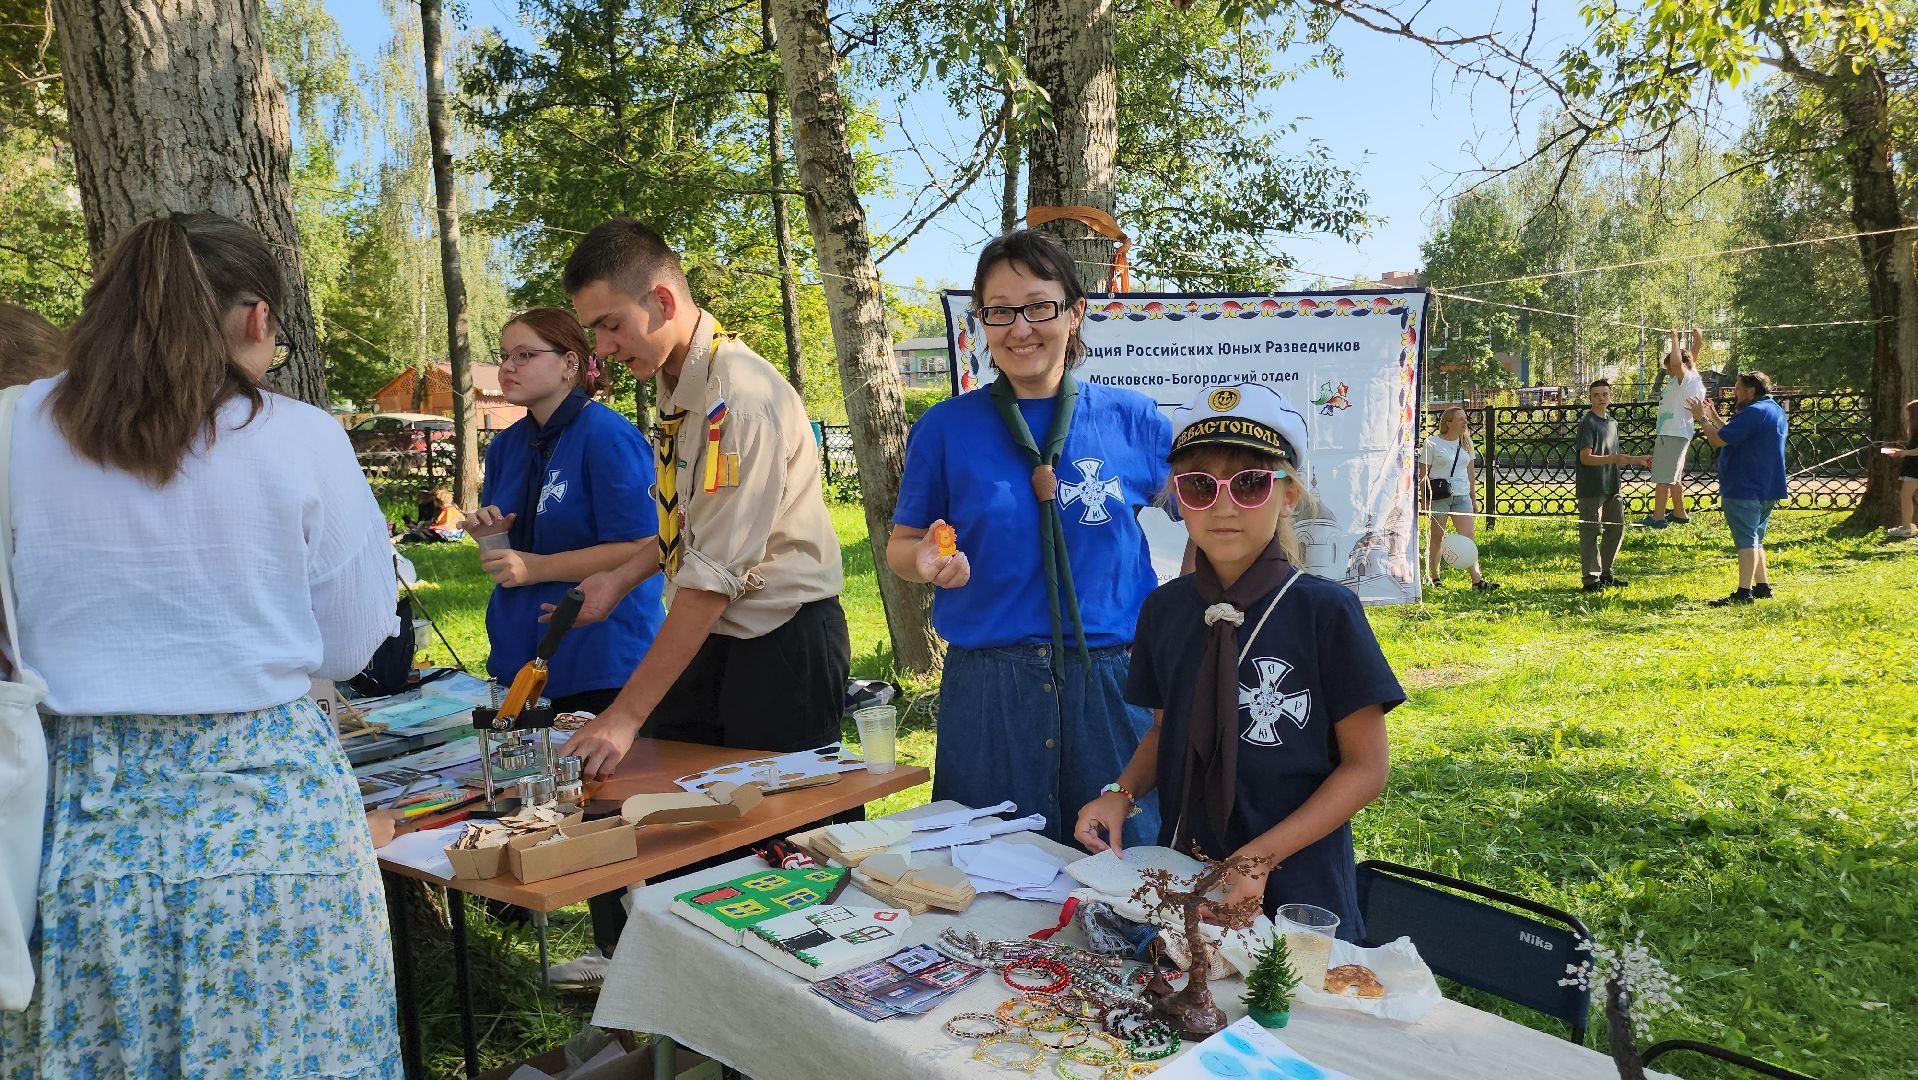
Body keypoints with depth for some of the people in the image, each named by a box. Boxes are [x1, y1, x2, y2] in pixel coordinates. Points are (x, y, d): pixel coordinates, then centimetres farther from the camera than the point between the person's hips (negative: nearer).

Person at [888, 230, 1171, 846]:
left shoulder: (1132, 419, 2)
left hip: (1113, 684, 1)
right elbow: (900, 547, 8)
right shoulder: (946, 428, 1)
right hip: (987, 690, 0)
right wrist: (928, 559, -15)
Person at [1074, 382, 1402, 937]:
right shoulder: (1163, 610, 0)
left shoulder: (1325, 611, -14)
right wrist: (1122, 795, -6)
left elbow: (1366, 766, -11)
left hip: (1294, 891, -4)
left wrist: (1262, 856, -19)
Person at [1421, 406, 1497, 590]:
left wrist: (1473, 500, 15)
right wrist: (1425, 499, -9)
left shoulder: (1466, 442, 12)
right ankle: (1433, 578, 16)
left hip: (1462, 496, 4)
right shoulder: (1433, 443, -4)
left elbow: (1471, 473, 17)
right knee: (1437, 538, 2)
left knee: (1468, 537, -5)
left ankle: (1477, 580, -11)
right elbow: (1423, 474, -3)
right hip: (1438, 497, -4)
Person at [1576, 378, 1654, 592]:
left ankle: (1605, 574, 24)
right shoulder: (1587, 422, -10)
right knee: (1590, 532, -4)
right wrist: (1614, 458, -27)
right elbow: (1586, 458, -19)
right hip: (1591, 488, -9)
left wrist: (1637, 460, 16)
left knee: (1616, 528, 13)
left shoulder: (1612, 422, 16)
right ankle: (1591, 578, 0)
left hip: (1611, 488, 9)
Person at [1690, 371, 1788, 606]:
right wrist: (1714, 417, 21)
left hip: (1744, 489, -10)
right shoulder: (1775, 410, 16)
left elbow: (1718, 440, -19)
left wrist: (1703, 418, -5)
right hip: (1766, 489, 10)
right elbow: (1735, 435, 21)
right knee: (1754, 539, 18)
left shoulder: (1753, 413, -18)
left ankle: (1744, 592, -10)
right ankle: (1762, 586, 22)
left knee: (1746, 540, -10)